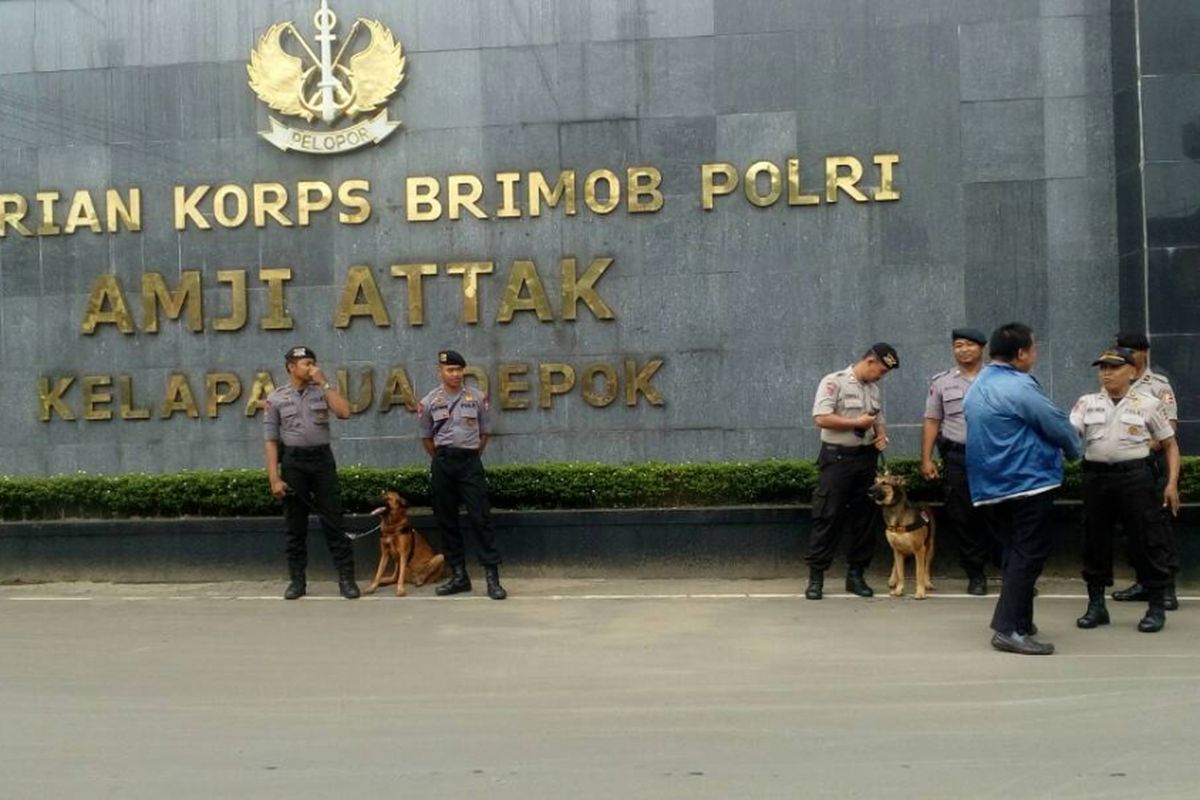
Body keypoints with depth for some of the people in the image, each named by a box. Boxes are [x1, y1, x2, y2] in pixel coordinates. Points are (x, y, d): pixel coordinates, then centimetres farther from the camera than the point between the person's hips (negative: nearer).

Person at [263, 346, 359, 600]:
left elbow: (344, 412, -11)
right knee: (295, 525, 6)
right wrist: (274, 478, -6)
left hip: (322, 458, 1)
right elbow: (271, 440, 1)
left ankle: (346, 578, 2)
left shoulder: (322, 391, 7)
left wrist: (325, 382, -9)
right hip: (293, 461, 0)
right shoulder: (276, 398, 3)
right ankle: (297, 580, 14)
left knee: (332, 520, -1)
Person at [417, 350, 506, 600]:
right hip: (442, 463, 2)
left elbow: (484, 431, 10)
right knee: (447, 520, 5)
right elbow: (426, 436, 13)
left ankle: (492, 577, -8)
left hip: (470, 461, -2)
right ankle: (458, 575, 14)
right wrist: (441, 461, 13)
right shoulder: (430, 401, 3)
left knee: (480, 518, -8)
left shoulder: (476, 397, 1)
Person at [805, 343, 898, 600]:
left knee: (863, 518, 8)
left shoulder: (875, 389, 15)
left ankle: (856, 574, 17)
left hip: (866, 458, 7)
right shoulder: (834, 382, -8)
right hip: (837, 458, -7)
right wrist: (857, 423, -15)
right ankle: (816, 576, 0)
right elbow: (821, 418, -17)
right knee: (827, 518, -5)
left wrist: (882, 436, 0)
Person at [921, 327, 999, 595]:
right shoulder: (941, 382, 9)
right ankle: (976, 574, 13)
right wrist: (926, 459, 2)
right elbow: (932, 421, 8)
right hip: (957, 457, 1)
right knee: (963, 517, 3)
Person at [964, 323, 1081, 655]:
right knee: (1028, 556, -7)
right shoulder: (1019, 387, -16)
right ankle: (1009, 629, -11)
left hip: (993, 484, 9)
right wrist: (1073, 450, 11)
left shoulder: (978, 386, 14)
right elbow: (1058, 424, -11)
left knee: (1017, 553, 18)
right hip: (1028, 482, -9)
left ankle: (1020, 621, 24)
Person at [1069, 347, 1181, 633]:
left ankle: (1156, 607, 12)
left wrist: (1172, 483, -2)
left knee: (1145, 539, 0)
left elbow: (1170, 445, 7)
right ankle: (1096, 605, 20)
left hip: (1135, 476, -2)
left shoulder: (1147, 404, 4)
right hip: (1096, 476, 3)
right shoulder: (1087, 403, 8)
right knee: (1095, 540, 8)